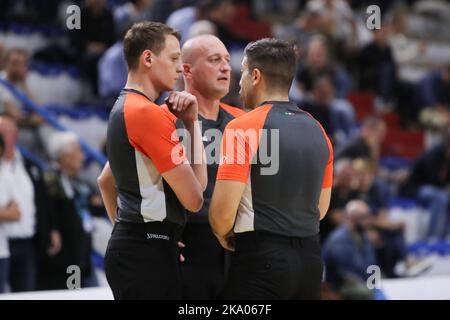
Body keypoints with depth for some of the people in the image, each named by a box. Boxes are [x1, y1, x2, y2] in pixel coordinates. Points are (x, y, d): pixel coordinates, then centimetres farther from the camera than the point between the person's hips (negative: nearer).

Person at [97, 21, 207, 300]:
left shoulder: (122, 109, 15)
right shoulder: (150, 113, -16)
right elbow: (194, 198, -16)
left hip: (129, 243, 10)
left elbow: (106, 181, 27)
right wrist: (192, 123, -9)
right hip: (148, 252, -10)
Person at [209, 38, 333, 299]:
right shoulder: (317, 130, 11)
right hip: (310, 258, 7)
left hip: (261, 258, -7)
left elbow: (224, 210, -14)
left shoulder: (243, 128, -10)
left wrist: (223, 236, 6)